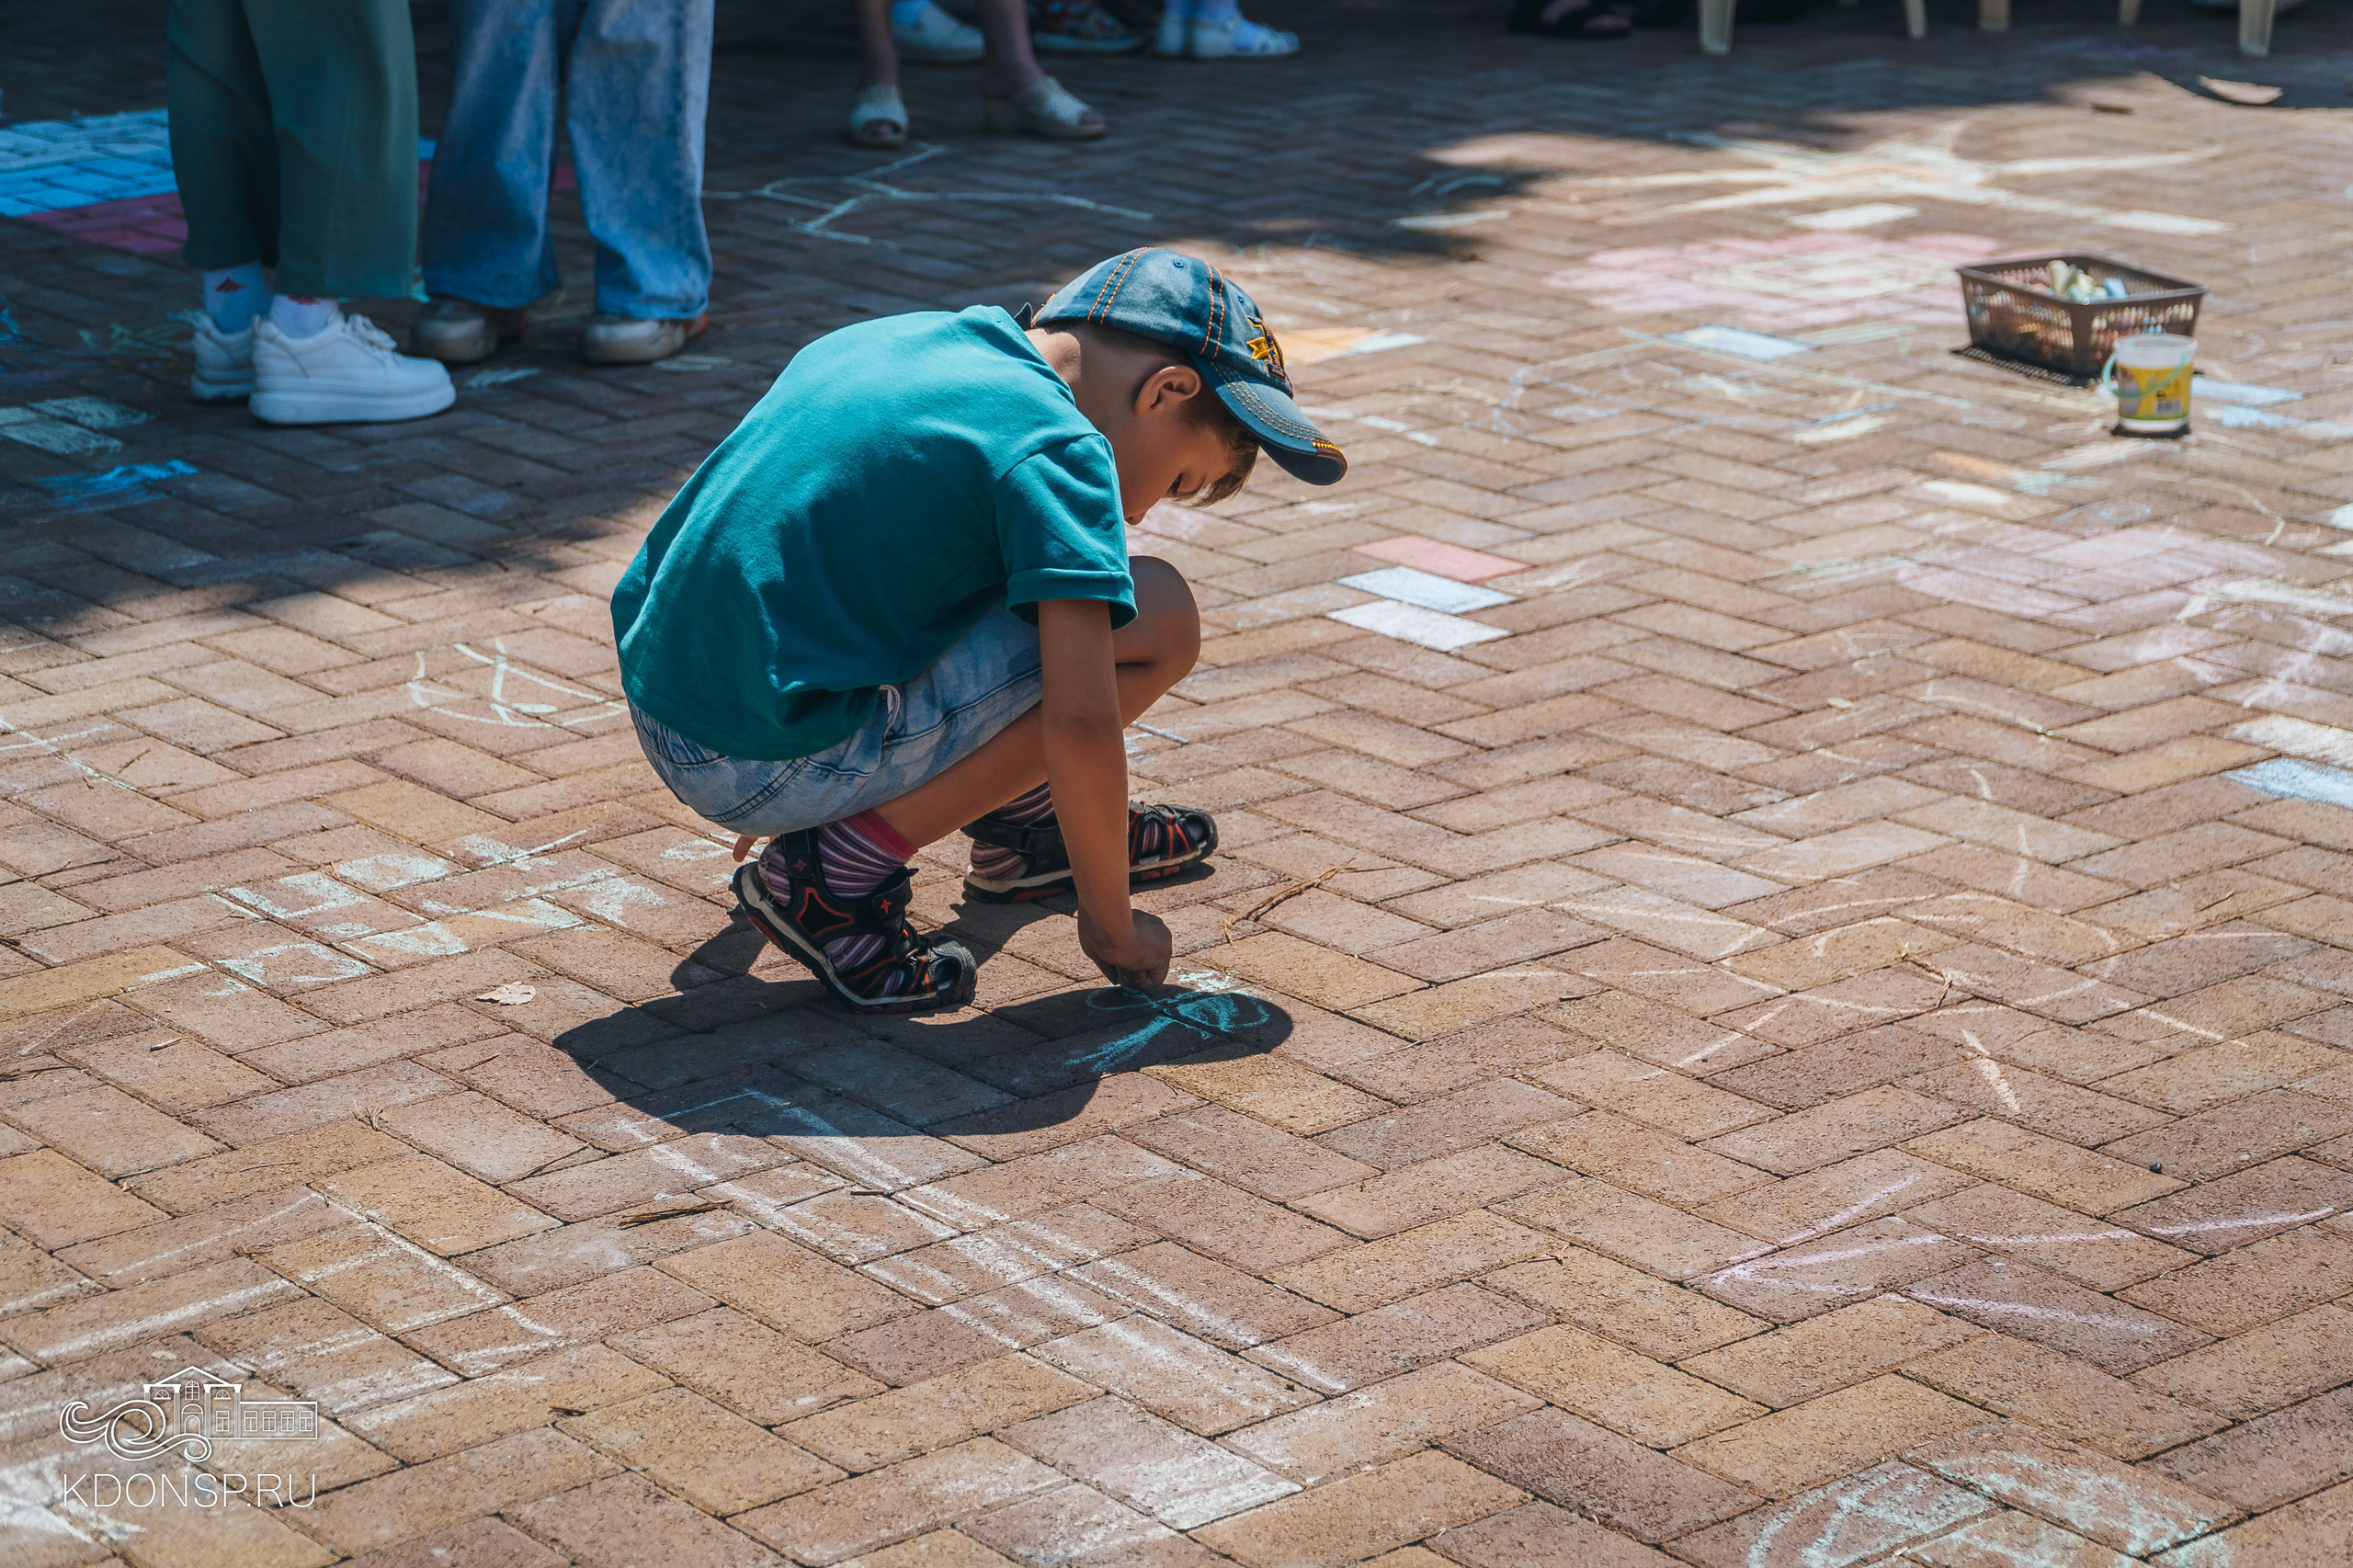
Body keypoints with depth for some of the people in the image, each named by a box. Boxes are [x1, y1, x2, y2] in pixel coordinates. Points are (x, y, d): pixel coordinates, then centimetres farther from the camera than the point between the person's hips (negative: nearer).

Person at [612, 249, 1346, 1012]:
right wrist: (1109, 927, -3)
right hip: (769, 764, -9)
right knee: (1157, 619, -8)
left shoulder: (874, 340, 14)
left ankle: (1021, 821, 29)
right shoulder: (1057, 447, -11)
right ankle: (842, 868, -6)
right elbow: (1080, 725, -18)